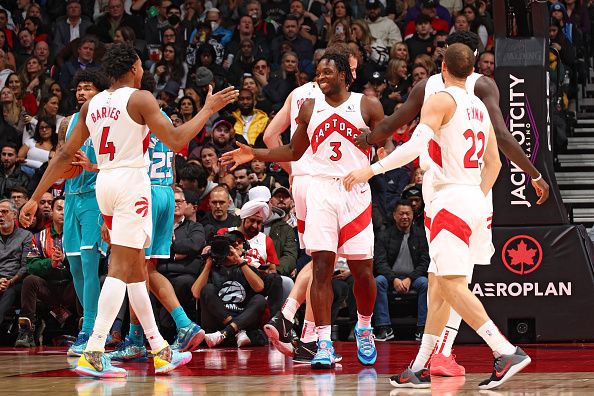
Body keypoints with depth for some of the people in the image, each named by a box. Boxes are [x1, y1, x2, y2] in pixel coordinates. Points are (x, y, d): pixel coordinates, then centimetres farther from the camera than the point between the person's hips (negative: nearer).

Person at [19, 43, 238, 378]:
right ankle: (93, 354, -21)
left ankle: (160, 350, 21)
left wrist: (36, 198, 14)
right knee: (121, 267, -10)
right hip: (131, 180, -8)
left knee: (136, 266, 15)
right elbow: (176, 140, -13)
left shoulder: (92, 104, 12)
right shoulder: (140, 99, -7)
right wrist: (208, 110, -2)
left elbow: (66, 154, 12)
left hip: (104, 182, 8)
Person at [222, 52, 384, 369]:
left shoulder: (368, 106, 3)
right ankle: (324, 344, -10)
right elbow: (293, 151, 20)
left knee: (362, 269, 2)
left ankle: (364, 327, 29)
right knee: (321, 267, -8)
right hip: (321, 191, 2)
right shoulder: (310, 109, 12)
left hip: (356, 191, -2)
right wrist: (254, 155, 12)